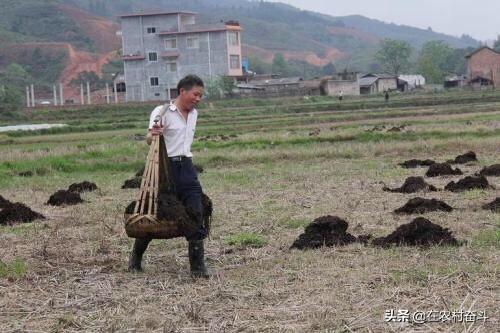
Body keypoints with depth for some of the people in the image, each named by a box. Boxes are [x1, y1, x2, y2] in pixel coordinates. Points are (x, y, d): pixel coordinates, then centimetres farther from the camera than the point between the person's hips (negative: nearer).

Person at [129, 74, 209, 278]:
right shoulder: (162, 112, -9)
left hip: (186, 168, 5)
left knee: (196, 214, -7)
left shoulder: (193, 114, 13)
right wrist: (152, 135, -40)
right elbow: (149, 139, -19)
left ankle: (198, 266, -3)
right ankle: (135, 259, 27)